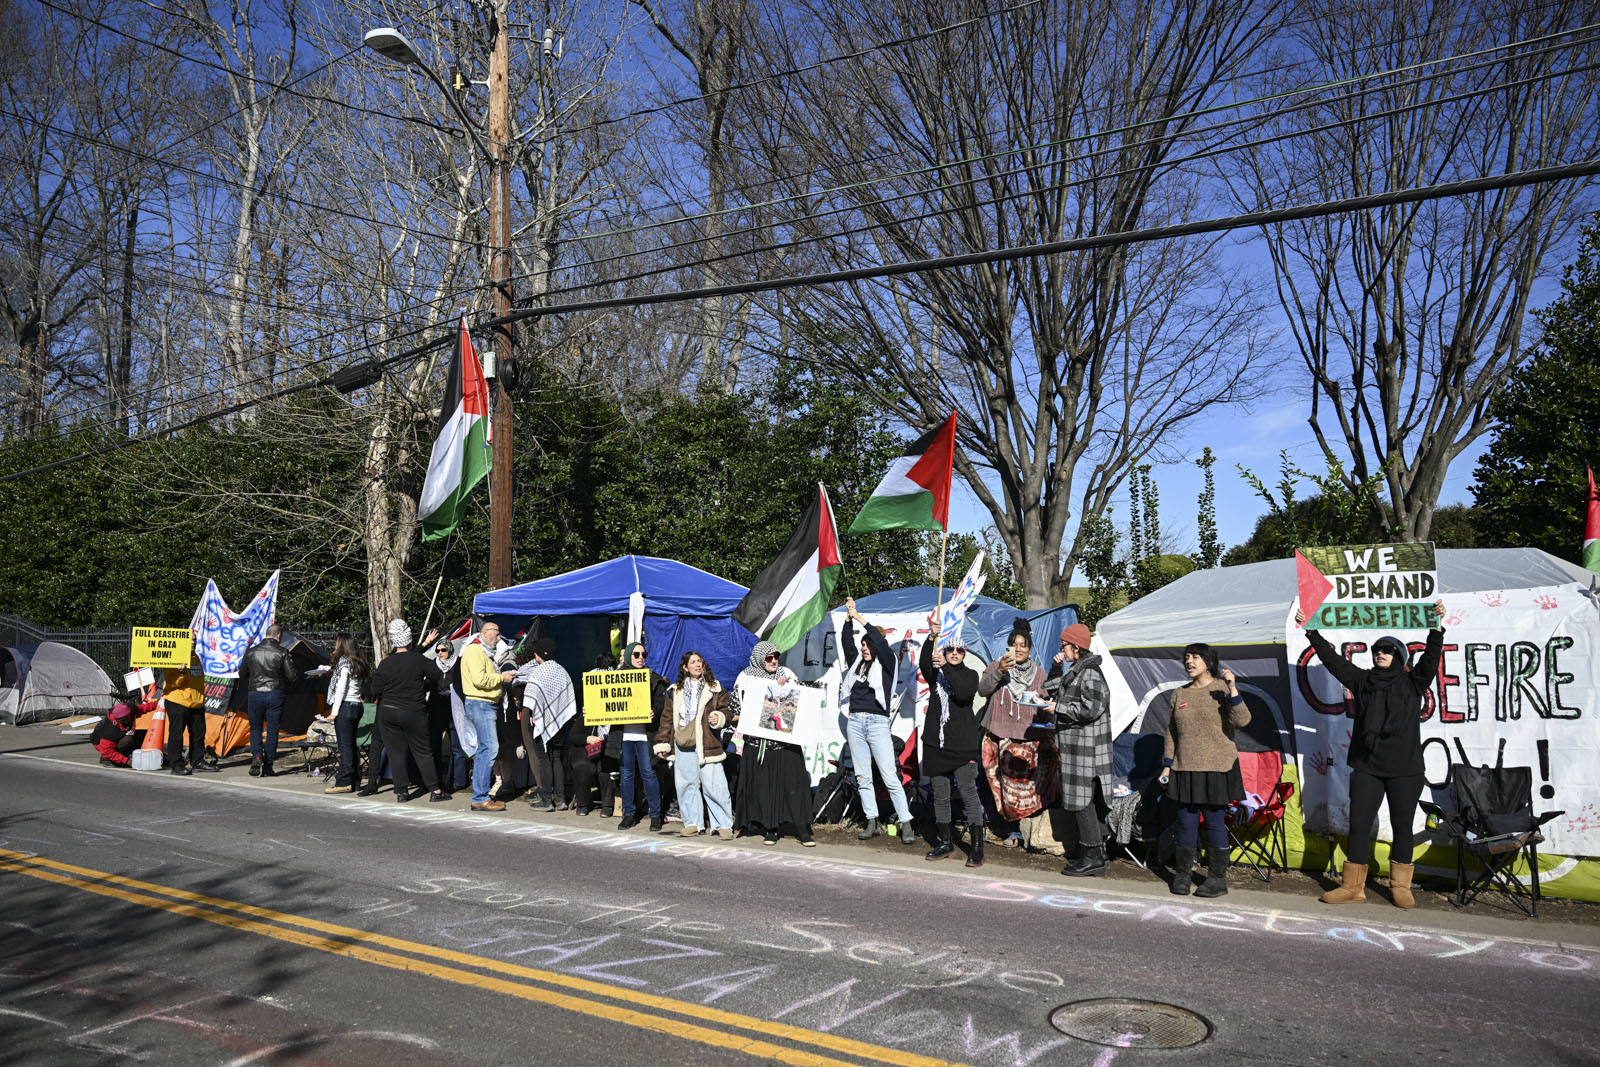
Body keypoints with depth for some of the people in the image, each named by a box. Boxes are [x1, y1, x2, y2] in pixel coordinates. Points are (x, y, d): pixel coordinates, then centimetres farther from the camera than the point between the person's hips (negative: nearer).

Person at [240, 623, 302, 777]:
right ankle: (268, 767, 8)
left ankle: (256, 756, -11)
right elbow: (293, 676, -7)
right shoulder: (282, 652, -7)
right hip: (275, 695, -2)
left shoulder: (251, 651, 3)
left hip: (255, 694, 2)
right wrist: (286, 687, 13)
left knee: (255, 728, 14)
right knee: (272, 730, 5)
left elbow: (242, 673, 16)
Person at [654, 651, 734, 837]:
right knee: (686, 784, 5)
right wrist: (662, 743, 9)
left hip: (707, 744, -3)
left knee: (713, 785, -7)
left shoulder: (714, 688, 8)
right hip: (682, 744, 3)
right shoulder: (675, 691, 14)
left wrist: (719, 718, -15)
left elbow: (726, 710, 8)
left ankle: (723, 825, -1)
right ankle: (691, 823, 16)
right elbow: (667, 717, 14)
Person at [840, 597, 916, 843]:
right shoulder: (857, 662, 15)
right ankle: (871, 822, 13)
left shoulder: (886, 664, 2)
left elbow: (881, 642, -13)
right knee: (862, 777, 6)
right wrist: (849, 617, -5)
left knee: (890, 777, -8)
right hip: (855, 722, 5)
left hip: (878, 723, -5)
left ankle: (906, 824, -5)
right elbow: (847, 643, 5)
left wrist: (861, 619, -13)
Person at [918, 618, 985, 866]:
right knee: (940, 794, 9)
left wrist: (946, 668, -25)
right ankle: (946, 843, 20)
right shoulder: (935, 675, 10)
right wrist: (932, 637, -29)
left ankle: (976, 848, -5)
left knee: (969, 793, -8)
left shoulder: (970, 675, 4)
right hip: (936, 743, 3)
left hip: (963, 745, -3)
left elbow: (965, 693, -17)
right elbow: (923, 664, -14)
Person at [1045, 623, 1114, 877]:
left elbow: (1091, 709, -22)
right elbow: (1050, 688, 29)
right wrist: (1057, 668, 12)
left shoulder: (1090, 673, -14)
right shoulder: (1074, 672, 16)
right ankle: (1091, 855, 19)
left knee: (1082, 801, -7)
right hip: (1073, 746, 10)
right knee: (1078, 800, 12)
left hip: (1085, 747, -10)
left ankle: (1093, 857, -2)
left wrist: (1059, 708, -13)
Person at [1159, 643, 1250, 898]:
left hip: (1217, 768, -4)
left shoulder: (1222, 689, -4)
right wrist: (1167, 765, 10)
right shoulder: (1179, 694, 10)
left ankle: (1217, 878, 10)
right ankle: (1182, 873, 18)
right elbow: (1171, 732, 14)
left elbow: (1241, 720, -18)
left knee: (1215, 822, 0)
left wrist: (1232, 690, -26)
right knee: (1186, 822, 7)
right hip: (1185, 768, 4)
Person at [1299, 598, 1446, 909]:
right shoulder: (1362, 680, 8)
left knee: (1402, 827, 8)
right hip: (1367, 767, 2)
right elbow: (1332, 659, 6)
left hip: (1405, 769, -2)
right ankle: (1353, 886, 10)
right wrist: (1311, 631, 1)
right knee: (1358, 825, 2)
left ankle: (1401, 886, 22)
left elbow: (1431, 658, -12)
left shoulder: (1413, 682, 2)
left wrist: (1437, 627, -24)